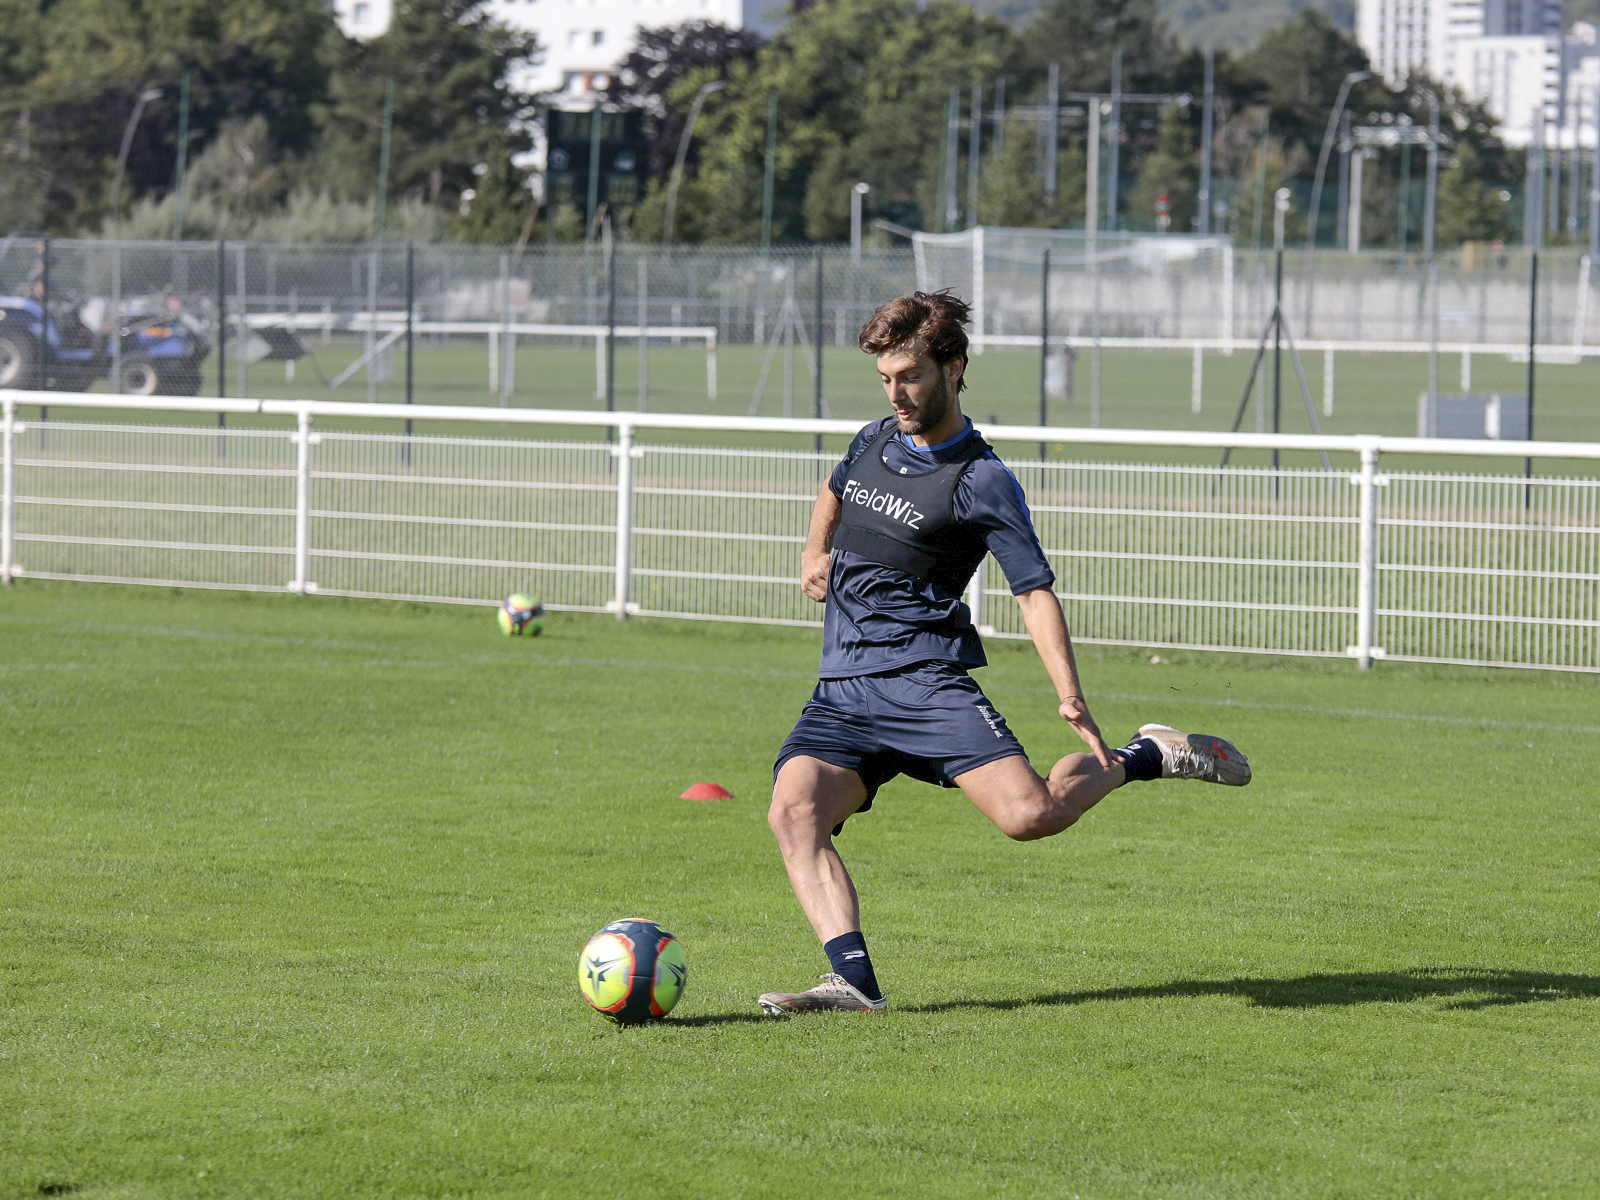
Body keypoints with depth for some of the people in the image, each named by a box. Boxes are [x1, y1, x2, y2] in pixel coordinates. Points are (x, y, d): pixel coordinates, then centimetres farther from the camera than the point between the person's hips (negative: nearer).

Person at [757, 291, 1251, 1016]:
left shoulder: (981, 481, -5)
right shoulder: (874, 442, 15)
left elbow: (1034, 589, -9)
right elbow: (835, 493, 39)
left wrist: (1070, 697, -22)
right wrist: (815, 550, 19)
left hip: (928, 682, -5)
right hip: (841, 695, 5)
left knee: (1030, 813, -22)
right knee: (793, 812, -22)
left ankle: (1142, 759, 8)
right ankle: (854, 979, -31)